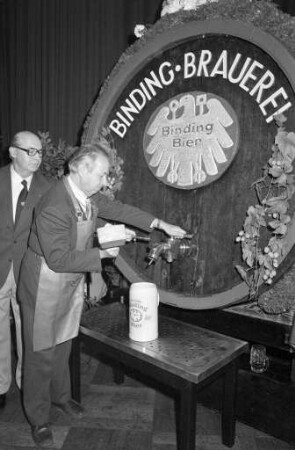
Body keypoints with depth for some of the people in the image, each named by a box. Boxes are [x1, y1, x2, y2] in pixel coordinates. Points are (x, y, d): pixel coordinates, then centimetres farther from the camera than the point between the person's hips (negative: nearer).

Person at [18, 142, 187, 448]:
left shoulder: (89, 195, -4)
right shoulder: (54, 208, -30)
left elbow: (118, 209, 5)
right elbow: (59, 259, -27)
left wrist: (162, 225, 3)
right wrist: (101, 254, -20)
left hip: (72, 280, 8)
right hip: (46, 284, -7)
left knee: (63, 344, 23)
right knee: (41, 352, 8)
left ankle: (60, 396, 45)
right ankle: (38, 419, 29)